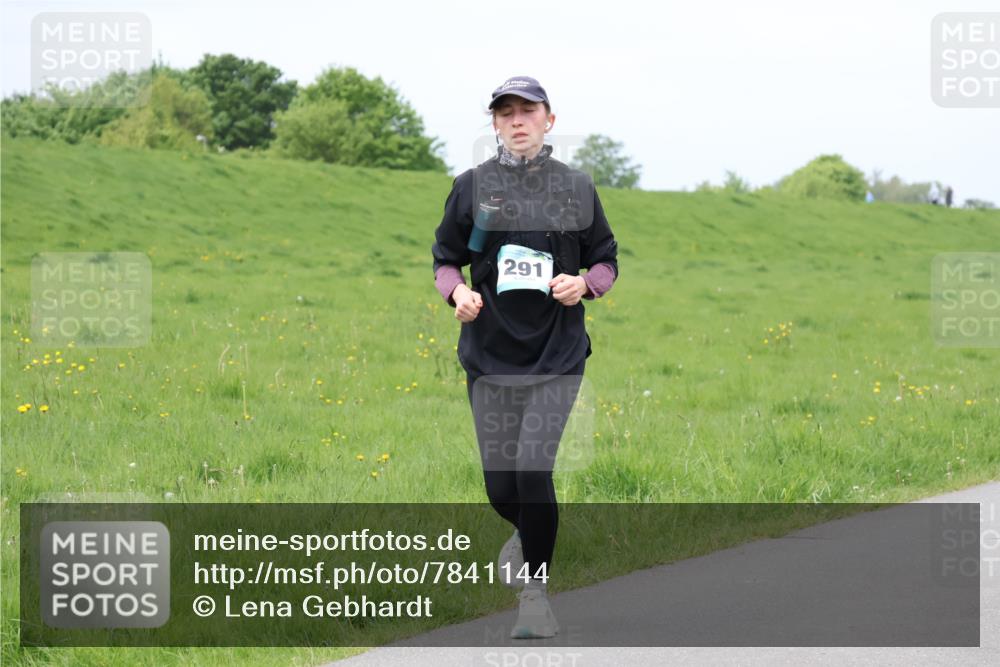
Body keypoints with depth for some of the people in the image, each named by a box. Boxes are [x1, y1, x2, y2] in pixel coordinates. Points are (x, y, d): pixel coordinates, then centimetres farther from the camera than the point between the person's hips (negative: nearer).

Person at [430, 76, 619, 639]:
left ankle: (536, 592, 1)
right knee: (501, 487, 3)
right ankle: (531, 536, 39)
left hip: (558, 357, -1)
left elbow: (607, 260, 13)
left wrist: (585, 284, -8)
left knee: (534, 470, -15)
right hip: (491, 358, 1)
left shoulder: (577, 188, 5)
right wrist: (457, 291, -10)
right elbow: (446, 258, 11)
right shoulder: (473, 186, 4)